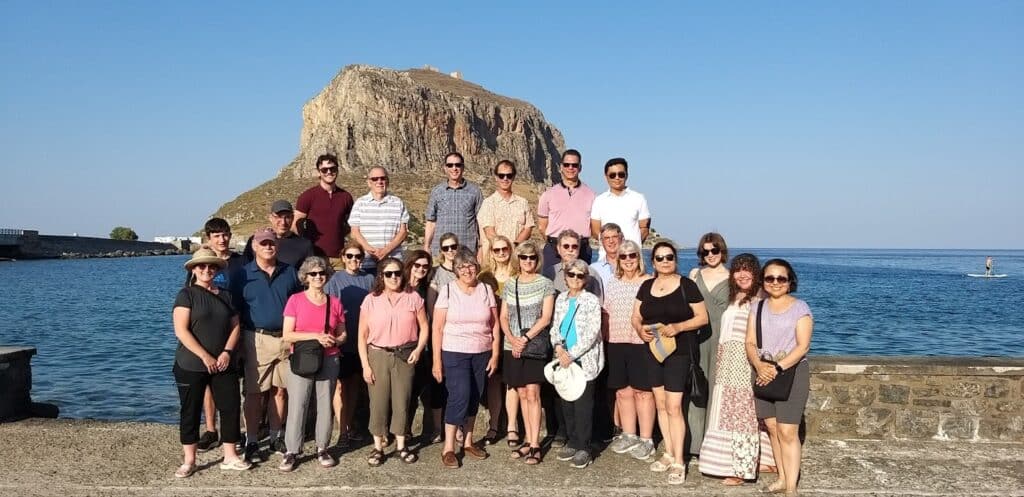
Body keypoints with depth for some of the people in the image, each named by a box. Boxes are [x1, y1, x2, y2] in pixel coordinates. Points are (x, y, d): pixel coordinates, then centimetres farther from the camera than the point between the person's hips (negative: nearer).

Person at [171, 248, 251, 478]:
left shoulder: (226, 295, 10)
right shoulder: (186, 295, -6)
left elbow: (235, 326, 9)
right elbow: (181, 331, -14)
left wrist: (227, 352, -8)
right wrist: (205, 357, -17)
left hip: (223, 364, 4)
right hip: (191, 366, -4)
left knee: (230, 408, 3)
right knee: (190, 411, 4)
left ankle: (230, 457, 14)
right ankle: (189, 461, 16)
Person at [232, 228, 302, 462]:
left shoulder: (290, 273, 9)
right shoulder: (243, 275, 2)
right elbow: (234, 311, 2)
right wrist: (237, 345, -4)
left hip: (286, 338, 3)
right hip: (257, 339, -2)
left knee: (279, 390, 10)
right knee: (254, 392, 1)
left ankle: (276, 437, 22)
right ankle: (252, 442, 9)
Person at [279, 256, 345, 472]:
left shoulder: (335, 303, 8)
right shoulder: (295, 300, 0)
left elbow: (343, 334, 16)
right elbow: (287, 335, -6)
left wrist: (334, 340, -7)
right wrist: (316, 336, -15)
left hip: (329, 361, 3)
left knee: (325, 405, 5)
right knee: (297, 405, -4)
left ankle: (322, 448, 16)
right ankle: (292, 451, 5)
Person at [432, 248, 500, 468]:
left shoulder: (486, 290, 5)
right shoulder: (447, 291, -4)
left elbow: (494, 325, 8)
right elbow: (437, 328, -5)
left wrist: (495, 355, 3)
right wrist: (437, 360, -9)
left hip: (482, 354, 4)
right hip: (454, 353, -3)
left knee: (474, 398, 9)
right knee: (459, 396, -11)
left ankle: (468, 442, 24)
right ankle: (448, 448, 0)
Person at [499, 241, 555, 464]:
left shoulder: (545, 284, -1)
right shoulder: (510, 285, 10)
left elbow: (546, 318, -7)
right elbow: (503, 318, 9)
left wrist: (525, 338, -13)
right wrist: (512, 339, -8)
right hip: (512, 347, 4)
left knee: (532, 394, -8)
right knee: (522, 394, 7)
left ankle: (535, 444, -4)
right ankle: (528, 440, 15)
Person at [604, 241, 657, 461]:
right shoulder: (612, 284, 13)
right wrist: (606, 338, 12)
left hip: (642, 343, -5)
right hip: (616, 344, 5)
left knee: (642, 391, -1)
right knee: (622, 391, 11)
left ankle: (646, 440, 9)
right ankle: (628, 436, 24)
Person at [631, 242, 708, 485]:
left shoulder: (687, 285, -5)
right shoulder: (646, 286, 9)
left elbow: (703, 317, -6)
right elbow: (635, 316, 11)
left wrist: (678, 327, -21)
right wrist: (640, 328, -11)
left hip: (680, 352, -5)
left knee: (673, 406, -9)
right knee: (660, 404, 11)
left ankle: (679, 463, -2)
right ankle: (669, 454, 24)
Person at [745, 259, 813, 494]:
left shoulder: (800, 307, -4)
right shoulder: (758, 307, 9)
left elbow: (803, 345, -11)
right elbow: (750, 342, 4)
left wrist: (778, 368, -19)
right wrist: (759, 365, -14)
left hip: (792, 372, -4)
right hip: (763, 373, 5)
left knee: (787, 431, -8)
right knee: (772, 428, 9)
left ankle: (791, 487, -3)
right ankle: (782, 478, 21)